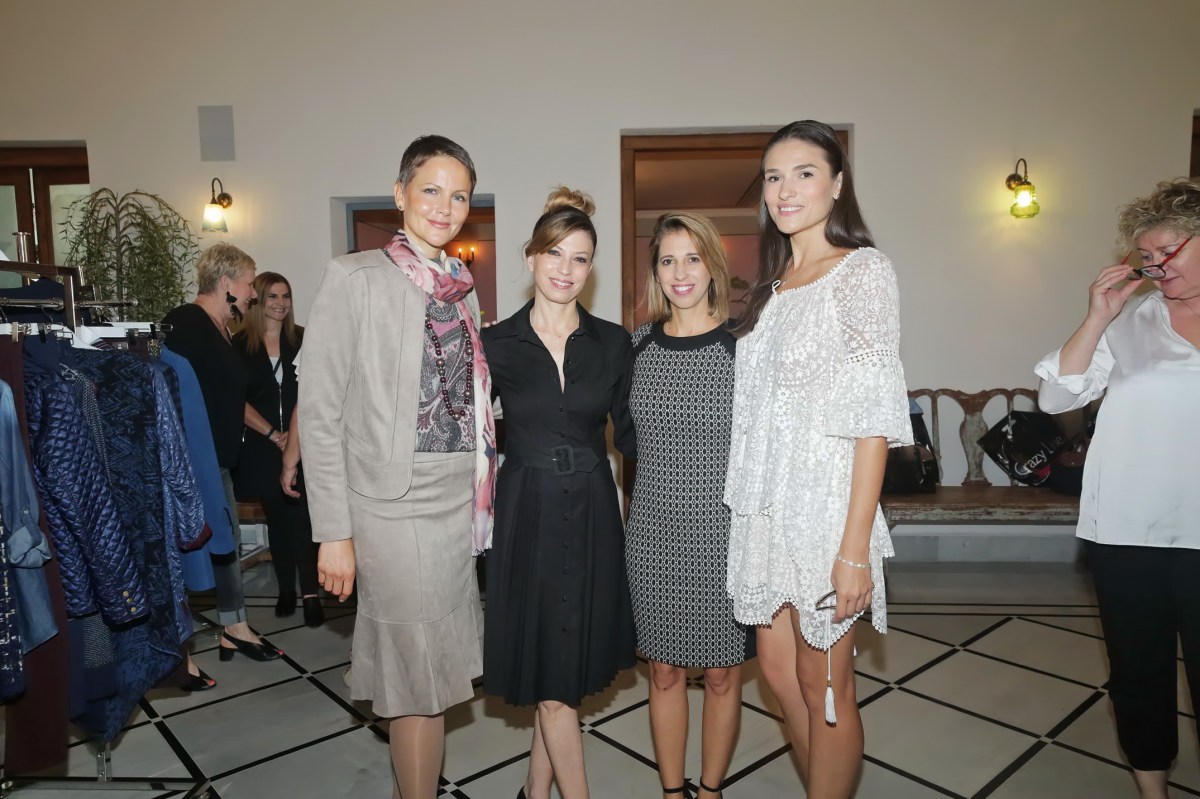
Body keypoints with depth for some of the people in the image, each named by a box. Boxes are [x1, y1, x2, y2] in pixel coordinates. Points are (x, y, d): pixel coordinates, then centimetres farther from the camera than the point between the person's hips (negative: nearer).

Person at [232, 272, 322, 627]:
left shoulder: (303, 339, 3)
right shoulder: (241, 344, 1)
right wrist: (273, 434, -8)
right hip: (262, 447, 1)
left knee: (303, 517, -6)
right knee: (278, 519, 11)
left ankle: (311, 594, -3)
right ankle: (285, 590, 22)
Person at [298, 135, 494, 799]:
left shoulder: (462, 288, 12)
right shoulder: (354, 277, -7)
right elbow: (319, 410, -10)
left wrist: (483, 493, 9)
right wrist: (333, 532, -12)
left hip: (461, 500, 6)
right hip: (395, 503, -5)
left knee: (430, 677, 16)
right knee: (423, 680, 5)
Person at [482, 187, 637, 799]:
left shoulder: (613, 342, 2)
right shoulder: (497, 343, -2)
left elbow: (629, 434, 7)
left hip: (592, 516, 2)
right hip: (527, 515, -2)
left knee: (566, 674, 14)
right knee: (551, 681, 4)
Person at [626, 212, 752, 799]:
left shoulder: (741, 342, -4)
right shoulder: (638, 344, 5)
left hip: (723, 530, -2)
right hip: (654, 530, 2)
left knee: (722, 672, 11)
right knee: (664, 670, 12)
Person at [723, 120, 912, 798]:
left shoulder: (864, 270, -7)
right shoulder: (774, 284, 14)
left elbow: (875, 417, -14)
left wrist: (855, 547, -18)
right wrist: (747, 507, 11)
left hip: (825, 501, -7)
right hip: (766, 505, 7)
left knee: (825, 685, 6)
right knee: (779, 667, 16)